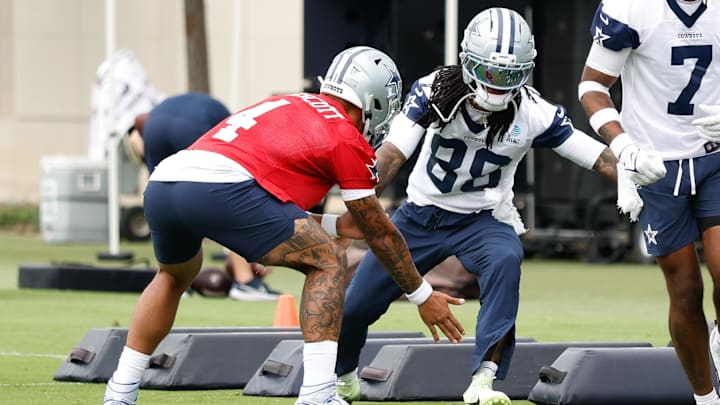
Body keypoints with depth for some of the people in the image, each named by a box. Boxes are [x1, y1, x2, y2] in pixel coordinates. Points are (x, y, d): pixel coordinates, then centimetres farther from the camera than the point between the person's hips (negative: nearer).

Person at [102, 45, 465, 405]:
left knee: (176, 274, 37)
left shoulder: (286, 106, 33)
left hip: (160, 185, 7)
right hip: (218, 190, -7)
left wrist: (336, 224, 42)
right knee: (328, 261, 10)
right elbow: (380, 234, 21)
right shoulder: (348, 140, 13)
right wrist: (423, 297, 32)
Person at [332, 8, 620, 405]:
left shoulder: (534, 114, -20)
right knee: (354, 306, 4)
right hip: (421, 213, 1)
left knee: (505, 261, -37)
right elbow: (392, 154, -28)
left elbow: (600, 157, -19)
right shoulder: (434, 91, -21)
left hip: (483, 219, -1)